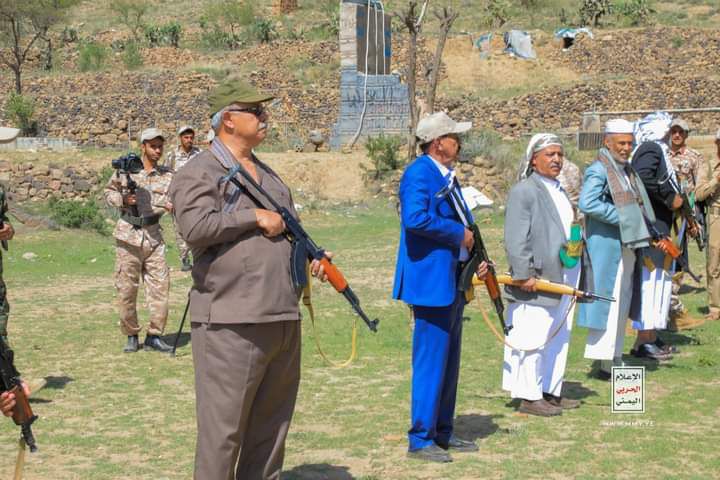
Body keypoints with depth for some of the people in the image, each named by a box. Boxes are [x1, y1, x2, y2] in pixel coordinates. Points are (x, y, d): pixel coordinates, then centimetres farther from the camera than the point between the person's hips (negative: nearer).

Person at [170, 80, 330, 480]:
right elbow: (196, 227, -22)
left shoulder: (269, 175, 20)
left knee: (271, 427, 15)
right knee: (224, 431, -5)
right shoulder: (199, 174, -6)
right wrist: (256, 217, -16)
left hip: (285, 321, 8)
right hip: (232, 325, -8)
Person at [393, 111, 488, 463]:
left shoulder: (448, 177, 17)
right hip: (431, 281, -10)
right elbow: (415, 218, -29)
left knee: (449, 362, 15)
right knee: (431, 362, -6)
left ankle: (442, 433, 24)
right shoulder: (419, 174, -13)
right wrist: (459, 234, -18)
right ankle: (420, 440, 1)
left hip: (454, 281, 10)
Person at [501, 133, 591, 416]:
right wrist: (525, 274, -22)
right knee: (533, 339, -5)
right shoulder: (523, 191, -10)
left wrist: (580, 273, 22)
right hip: (539, 280, -9)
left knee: (559, 338, 14)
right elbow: (515, 239, -16)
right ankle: (529, 397, 1)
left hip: (565, 279, 9)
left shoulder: (558, 191, 19)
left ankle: (550, 392, 24)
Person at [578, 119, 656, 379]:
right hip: (607, 246, -9)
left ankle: (614, 358, 24)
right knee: (608, 301, -7)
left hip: (627, 245, 9)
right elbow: (587, 203, -27)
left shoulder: (628, 170, 16)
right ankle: (604, 363, -2)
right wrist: (621, 217, -23)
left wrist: (643, 234, 9)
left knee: (622, 303, 14)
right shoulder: (598, 171, -13)